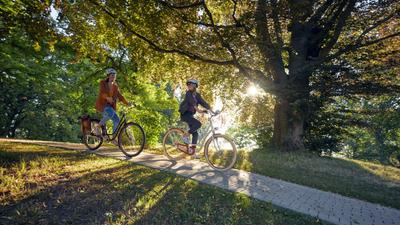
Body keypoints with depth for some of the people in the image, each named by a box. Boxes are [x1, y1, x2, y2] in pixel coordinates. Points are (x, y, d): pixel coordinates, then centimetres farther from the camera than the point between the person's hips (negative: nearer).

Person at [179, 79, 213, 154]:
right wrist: (197, 109, -42)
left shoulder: (197, 95, 9)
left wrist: (211, 110, -8)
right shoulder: (188, 93, -10)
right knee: (198, 124, -26)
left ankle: (192, 148, 11)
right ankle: (186, 136, -11)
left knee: (195, 133, 2)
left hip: (190, 115, 7)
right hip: (185, 114, -7)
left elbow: (203, 102, 4)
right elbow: (191, 102, -27)